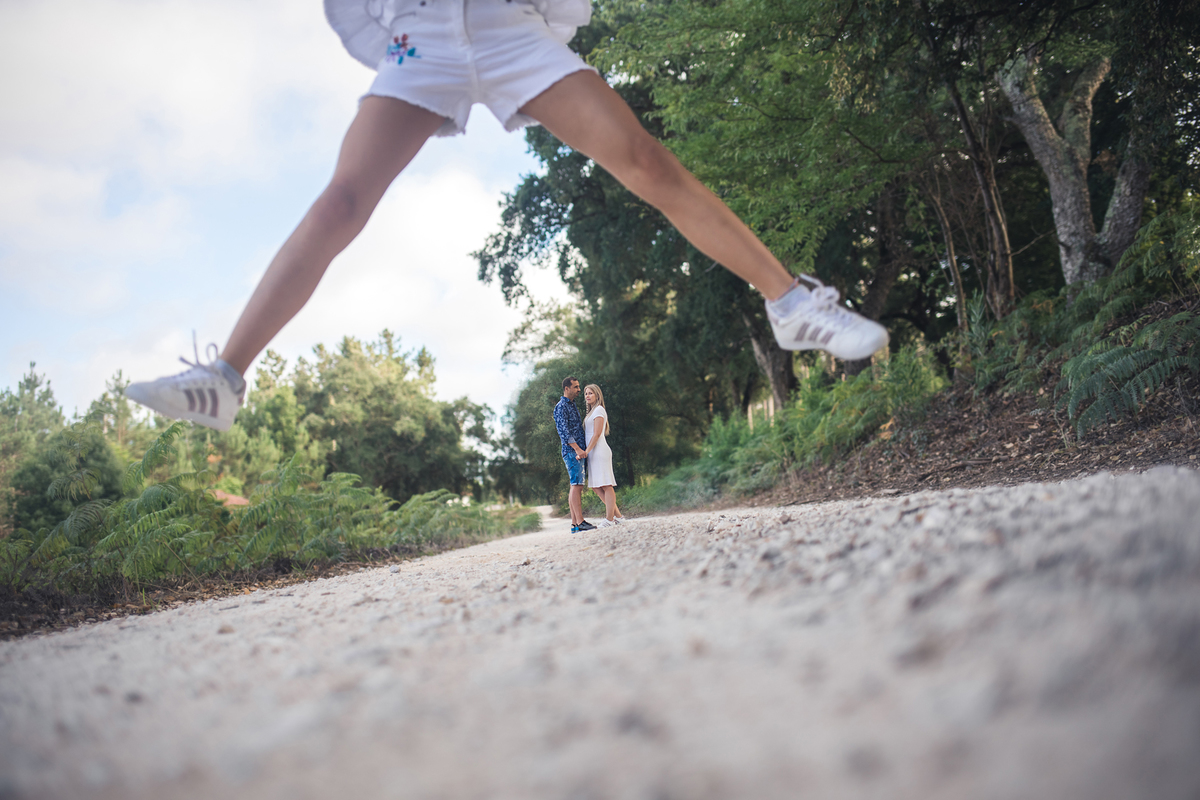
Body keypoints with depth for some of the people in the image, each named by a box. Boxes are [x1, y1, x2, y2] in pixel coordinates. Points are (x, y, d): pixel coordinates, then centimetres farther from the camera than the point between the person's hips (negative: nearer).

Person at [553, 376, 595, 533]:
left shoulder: (572, 405, 22)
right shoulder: (561, 406, -9)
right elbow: (564, 431, -19)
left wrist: (581, 449, 21)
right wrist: (577, 448, -25)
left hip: (577, 451, 10)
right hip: (571, 451, -10)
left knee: (575, 486, 6)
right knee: (576, 485, -13)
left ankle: (575, 524, 6)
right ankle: (580, 522, -16)